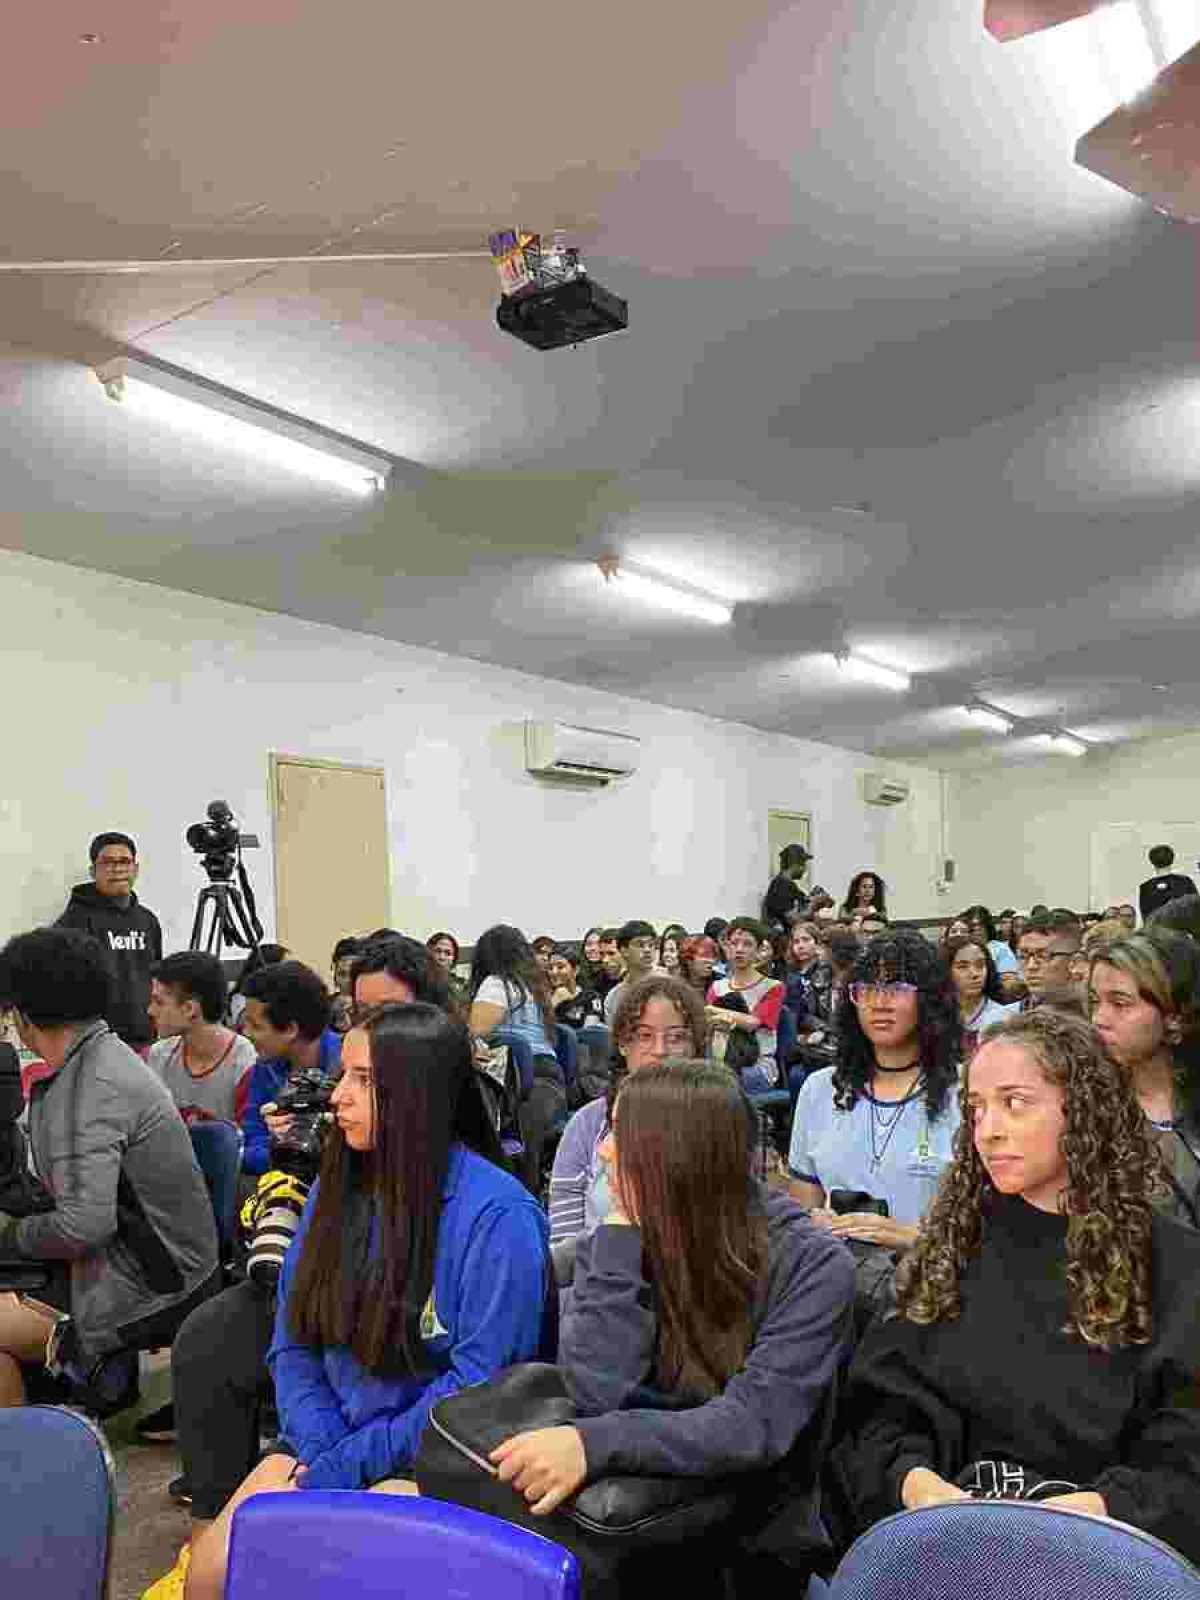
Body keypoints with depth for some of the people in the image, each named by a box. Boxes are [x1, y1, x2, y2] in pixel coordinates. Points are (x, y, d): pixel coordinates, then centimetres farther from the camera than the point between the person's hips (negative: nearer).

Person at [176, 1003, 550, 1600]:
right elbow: (293, 1341, 6)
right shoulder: (337, 1187, 3)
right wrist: (318, 1454, -11)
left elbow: (480, 1381, -18)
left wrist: (340, 1472, -16)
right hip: (331, 1442, 5)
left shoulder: (497, 1213, -18)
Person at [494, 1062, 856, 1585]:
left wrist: (594, 1444, -37)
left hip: (754, 1544, -3)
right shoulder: (614, 1247, -2)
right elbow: (596, 1395, -15)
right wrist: (622, 1230, -19)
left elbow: (754, 1426, -25)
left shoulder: (811, 1266, -14)